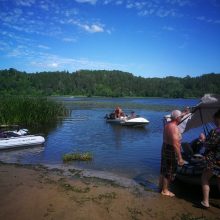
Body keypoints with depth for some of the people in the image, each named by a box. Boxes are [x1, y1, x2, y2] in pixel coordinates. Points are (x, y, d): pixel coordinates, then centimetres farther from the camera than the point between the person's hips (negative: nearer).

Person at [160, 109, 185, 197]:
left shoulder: (168, 124, 5)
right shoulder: (174, 128, -25)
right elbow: (175, 144, -29)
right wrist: (180, 158, -27)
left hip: (165, 148, 10)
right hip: (171, 151, -10)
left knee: (164, 170, 22)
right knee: (169, 172, 5)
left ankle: (162, 187, 37)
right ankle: (165, 191, 20)